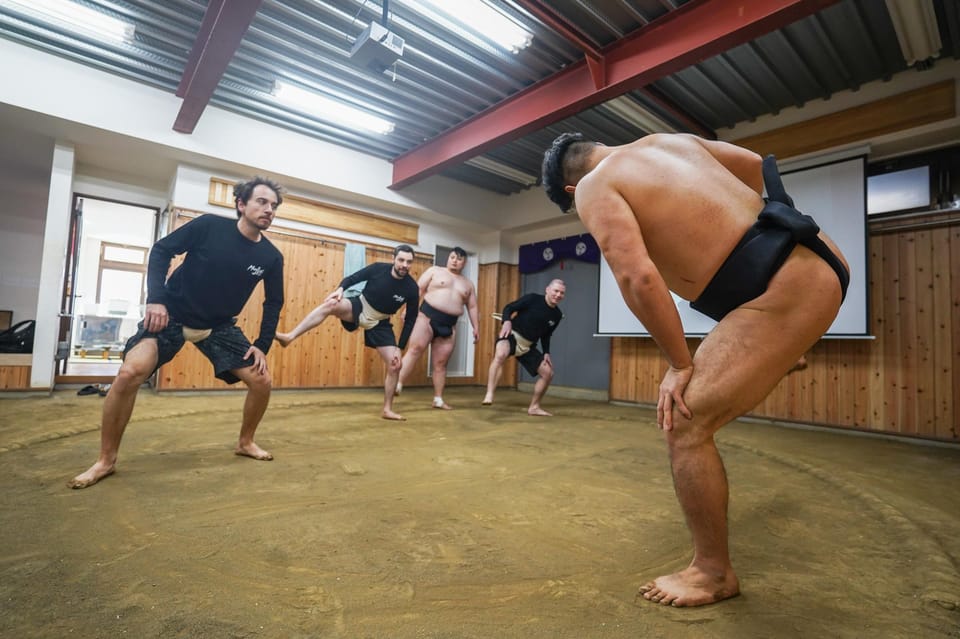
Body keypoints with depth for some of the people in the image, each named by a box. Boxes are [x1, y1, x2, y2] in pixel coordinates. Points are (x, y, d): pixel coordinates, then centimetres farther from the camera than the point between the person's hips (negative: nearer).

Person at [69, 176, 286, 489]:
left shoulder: (271, 257, -10)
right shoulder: (209, 226, -17)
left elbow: (273, 303, 1)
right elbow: (161, 250, -7)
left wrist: (263, 346, -7)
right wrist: (156, 299, -19)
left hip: (220, 325, 3)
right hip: (171, 314, -2)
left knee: (261, 380, -7)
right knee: (130, 373, -22)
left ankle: (245, 442, 18)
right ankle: (106, 460, 0)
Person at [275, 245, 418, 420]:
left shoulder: (411, 288, -18)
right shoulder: (378, 268, -17)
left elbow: (410, 320, -10)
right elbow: (352, 278, -5)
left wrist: (399, 348, -12)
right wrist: (340, 289, -27)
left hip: (380, 323, 0)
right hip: (359, 307, 0)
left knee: (395, 365, -7)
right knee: (331, 304, -31)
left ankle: (387, 410, 8)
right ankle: (289, 336, -31)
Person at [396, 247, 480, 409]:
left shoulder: (468, 284, 18)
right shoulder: (434, 271, 9)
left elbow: (472, 307, 17)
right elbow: (418, 290, 3)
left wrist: (476, 327, 7)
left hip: (449, 325, 3)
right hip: (427, 316, -3)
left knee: (440, 363, 4)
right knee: (415, 349, -18)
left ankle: (438, 399, 10)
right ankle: (398, 385, -19)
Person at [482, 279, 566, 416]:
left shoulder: (557, 315, 5)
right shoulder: (533, 298, -10)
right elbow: (509, 307, -9)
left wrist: (546, 353, 4)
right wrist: (507, 321, -28)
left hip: (528, 345, 7)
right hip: (512, 335, -6)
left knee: (548, 373, 5)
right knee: (500, 355, -40)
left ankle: (533, 407, 21)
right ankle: (489, 395, -41)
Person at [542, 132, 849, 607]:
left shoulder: (594, 188, -6)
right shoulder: (666, 140, 17)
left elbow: (638, 277, -20)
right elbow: (756, 165, 27)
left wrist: (679, 364, -10)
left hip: (788, 292, -9)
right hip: (822, 258, 10)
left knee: (684, 424, -5)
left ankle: (713, 574, 12)